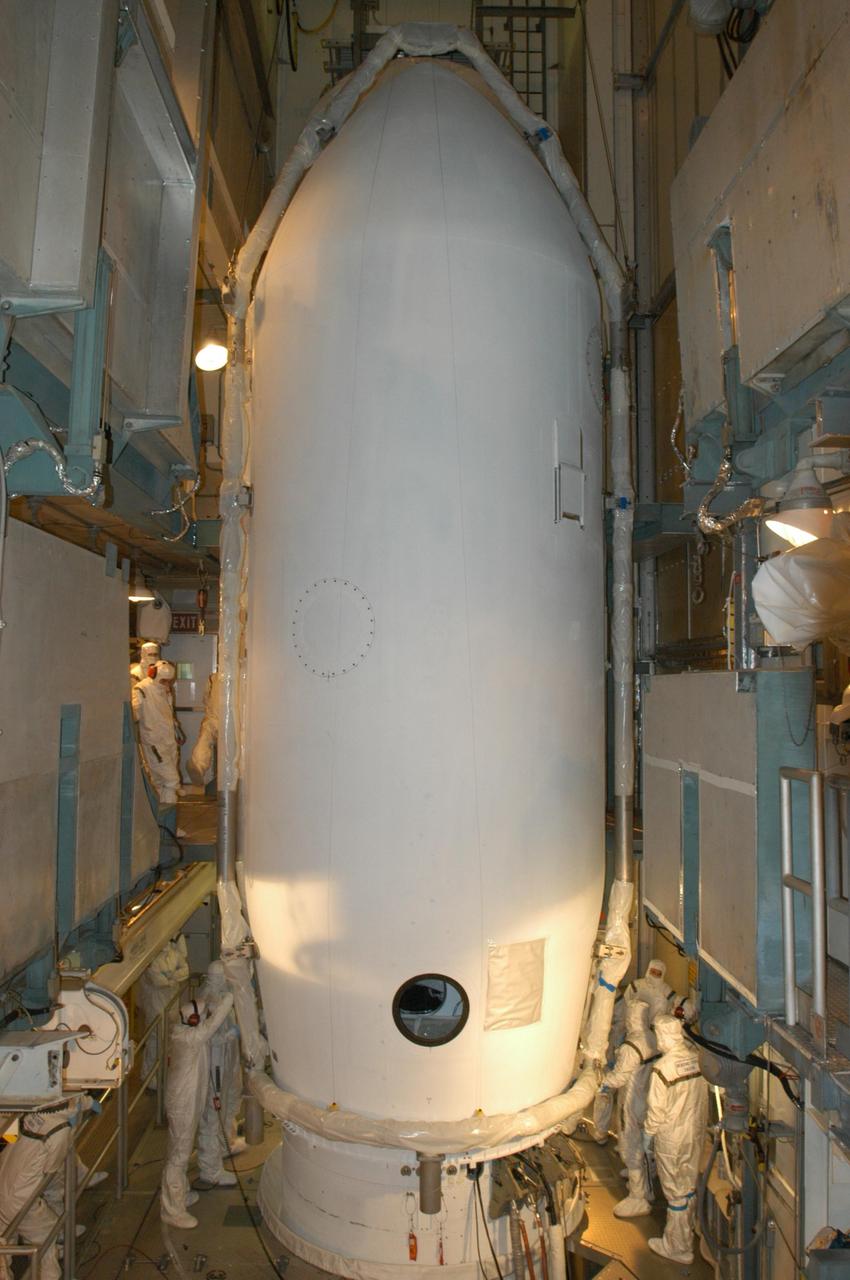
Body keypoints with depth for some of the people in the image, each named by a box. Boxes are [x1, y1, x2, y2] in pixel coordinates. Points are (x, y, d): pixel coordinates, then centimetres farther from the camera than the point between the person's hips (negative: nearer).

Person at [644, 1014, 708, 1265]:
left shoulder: (663, 1067, -28)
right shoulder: (696, 1057, -10)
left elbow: (657, 1108, -21)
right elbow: (703, 1095, 3)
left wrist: (648, 1131, -4)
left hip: (672, 1136, -6)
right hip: (696, 1131, 6)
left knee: (675, 1192, 10)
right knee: (689, 1184, 24)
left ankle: (679, 1247, 24)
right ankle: (687, 1229, 43)